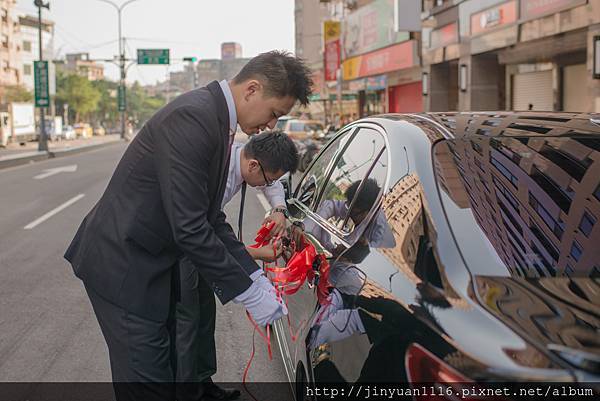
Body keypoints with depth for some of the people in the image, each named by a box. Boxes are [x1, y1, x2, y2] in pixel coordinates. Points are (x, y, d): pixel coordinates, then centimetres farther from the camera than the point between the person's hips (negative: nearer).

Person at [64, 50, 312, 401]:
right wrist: (249, 293, -19)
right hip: (122, 264, -10)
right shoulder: (192, 117, -24)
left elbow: (210, 217, 11)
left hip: (152, 262, 10)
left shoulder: (216, 118, 7)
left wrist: (255, 276, 4)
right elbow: (189, 228, -27)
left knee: (165, 368, 18)